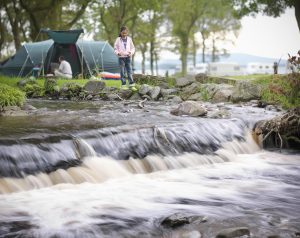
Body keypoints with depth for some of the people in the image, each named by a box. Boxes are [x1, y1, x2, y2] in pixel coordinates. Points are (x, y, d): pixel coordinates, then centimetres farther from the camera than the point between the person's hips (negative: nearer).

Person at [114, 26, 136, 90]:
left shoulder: (129, 39, 5)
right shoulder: (118, 39, 1)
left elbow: (132, 48, 10)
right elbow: (115, 48, 5)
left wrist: (131, 52, -11)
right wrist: (117, 53, -15)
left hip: (128, 57, 1)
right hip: (121, 57, -1)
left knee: (129, 71, -2)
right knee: (122, 72, 1)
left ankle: (132, 85, -3)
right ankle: (123, 85, 5)